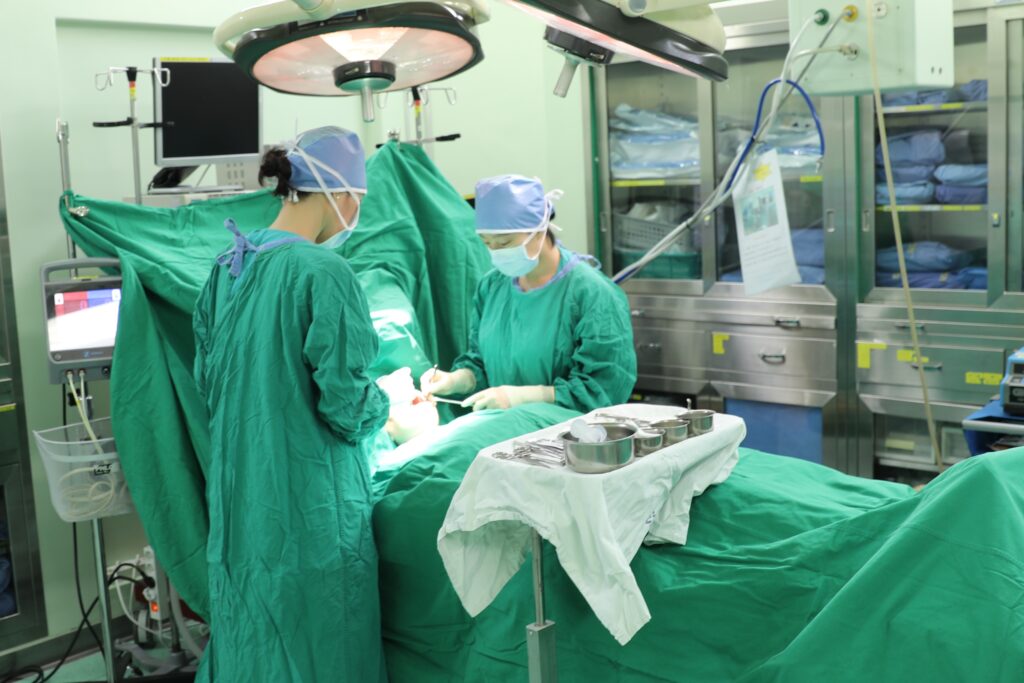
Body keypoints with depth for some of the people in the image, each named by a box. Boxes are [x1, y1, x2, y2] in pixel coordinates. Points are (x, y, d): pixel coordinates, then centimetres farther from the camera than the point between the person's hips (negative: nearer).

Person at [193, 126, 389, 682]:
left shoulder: (227, 268, 3)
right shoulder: (324, 272, -19)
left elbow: (207, 379, 12)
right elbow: (346, 407, -18)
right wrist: (381, 406, 2)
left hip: (237, 490, 7)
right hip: (308, 499, -7)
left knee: (249, 630, 20)